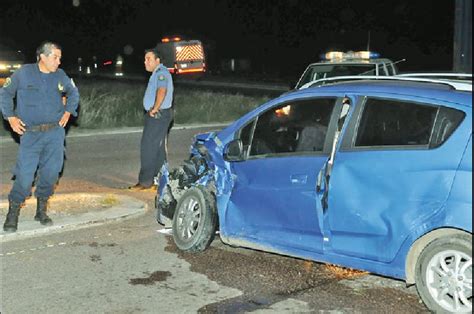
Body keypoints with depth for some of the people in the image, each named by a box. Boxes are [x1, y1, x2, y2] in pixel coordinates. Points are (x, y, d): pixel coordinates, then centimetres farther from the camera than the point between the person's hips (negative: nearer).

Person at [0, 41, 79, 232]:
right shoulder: (24, 73, -3)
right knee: (24, 175, -8)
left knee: (50, 172, 4)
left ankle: (41, 211, 21)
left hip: (55, 132, 3)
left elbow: (73, 92, 23)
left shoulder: (60, 75, 5)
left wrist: (68, 112, 12)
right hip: (30, 134, -3)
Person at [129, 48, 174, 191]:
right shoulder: (158, 73, 19)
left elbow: (162, 91, -30)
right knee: (158, 148, 14)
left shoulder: (161, 72, -15)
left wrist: (154, 109, -23)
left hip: (158, 115, -11)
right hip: (159, 115, 11)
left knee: (148, 147, -9)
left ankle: (145, 181, -6)